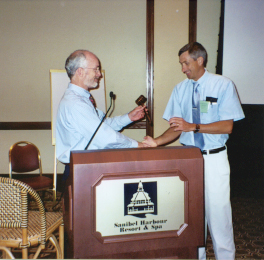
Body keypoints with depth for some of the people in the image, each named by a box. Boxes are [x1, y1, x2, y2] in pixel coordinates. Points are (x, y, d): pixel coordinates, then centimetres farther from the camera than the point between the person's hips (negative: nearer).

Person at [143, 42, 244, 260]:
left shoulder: (223, 85, -5)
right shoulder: (180, 89, 6)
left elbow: (227, 126, -11)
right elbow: (177, 128, 6)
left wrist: (193, 126, -21)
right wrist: (157, 141, -12)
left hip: (214, 158, -3)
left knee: (218, 211, 2)